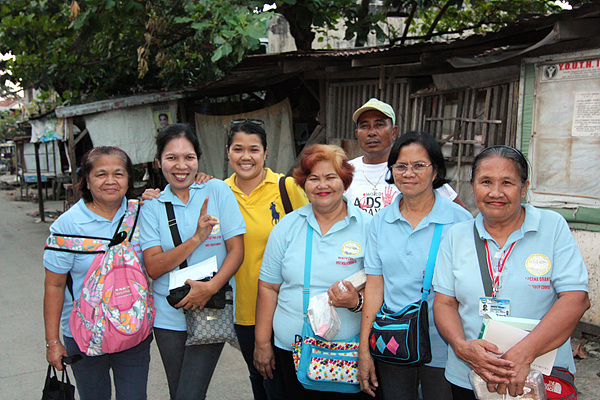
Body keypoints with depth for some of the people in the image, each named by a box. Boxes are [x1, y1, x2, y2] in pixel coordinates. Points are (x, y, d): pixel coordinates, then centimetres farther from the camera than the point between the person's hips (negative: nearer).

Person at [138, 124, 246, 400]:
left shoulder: (216, 191, -3)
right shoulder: (152, 206, 1)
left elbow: (237, 250, -6)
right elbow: (153, 267, -9)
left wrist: (211, 286, -21)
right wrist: (197, 238, -20)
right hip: (168, 316, 3)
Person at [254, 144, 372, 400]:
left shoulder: (367, 227, -3)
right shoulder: (287, 227, 4)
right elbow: (268, 287, 7)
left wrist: (356, 301, -22)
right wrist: (262, 343, 5)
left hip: (349, 353, -2)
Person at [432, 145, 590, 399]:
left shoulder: (553, 226, -4)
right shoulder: (456, 236, 2)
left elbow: (576, 298, -13)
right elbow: (444, 303, 2)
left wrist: (522, 354, -23)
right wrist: (462, 346, -19)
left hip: (542, 379, -1)